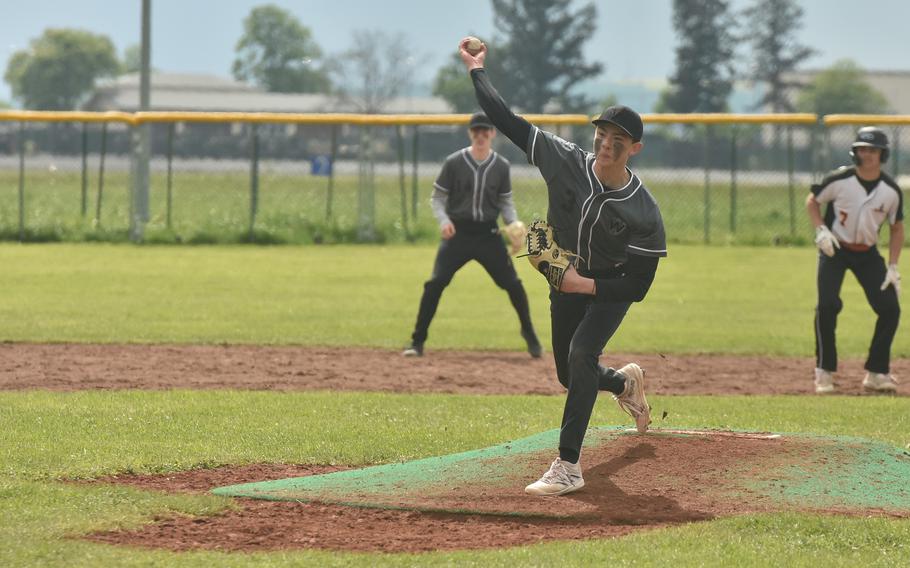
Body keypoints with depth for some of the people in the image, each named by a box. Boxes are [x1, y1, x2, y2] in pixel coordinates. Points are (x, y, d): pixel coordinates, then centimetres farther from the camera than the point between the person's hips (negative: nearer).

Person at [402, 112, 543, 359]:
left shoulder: (501, 166, 2)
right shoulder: (454, 162, -5)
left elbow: (505, 201, 10)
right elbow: (437, 197, 1)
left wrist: (514, 222, -9)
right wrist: (443, 220, -18)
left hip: (488, 234, 2)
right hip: (458, 233, -2)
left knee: (513, 283, -1)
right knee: (435, 283, -13)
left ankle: (529, 332, 21)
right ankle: (417, 341, -5)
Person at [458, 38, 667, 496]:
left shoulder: (644, 212, -28)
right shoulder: (566, 161, -22)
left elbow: (638, 286, -23)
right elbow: (508, 121, -18)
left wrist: (586, 285, -33)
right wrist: (476, 70, -17)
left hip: (609, 291, -4)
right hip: (566, 286, 4)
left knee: (580, 356, -29)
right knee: (570, 376, 14)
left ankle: (568, 466, -28)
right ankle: (624, 381, 52)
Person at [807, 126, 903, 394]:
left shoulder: (891, 191, -10)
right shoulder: (839, 180, -17)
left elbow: (897, 227, 3)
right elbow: (812, 201, -1)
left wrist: (892, 267, -3)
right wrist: (820, 230, -17)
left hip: (867, 253, 3)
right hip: (835, 249, -3)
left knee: (890, 308, -7)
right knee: (827, 305, -20)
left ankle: (876, 373, 7)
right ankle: (824, 372, -7)